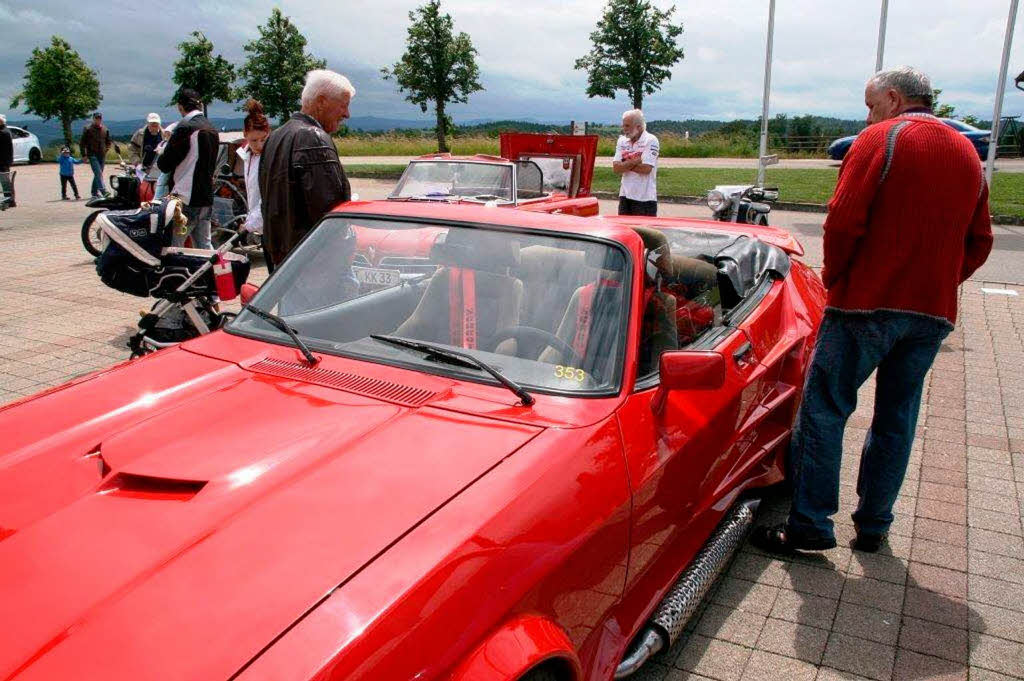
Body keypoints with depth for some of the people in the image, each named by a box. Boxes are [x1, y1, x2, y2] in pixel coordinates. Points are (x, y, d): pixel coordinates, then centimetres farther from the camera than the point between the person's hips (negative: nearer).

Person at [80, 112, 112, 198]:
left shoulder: (105, 129, 12)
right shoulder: (88, 129, -1)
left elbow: (108, 141, 26)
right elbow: (82, 143, 1)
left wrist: (108, 147, 7)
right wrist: (84, 155, -4)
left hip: (102, 155, 5)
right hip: (92, 155, -5)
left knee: (98, 174, 11)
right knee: (98, 173, -17)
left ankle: (94, 192, 21)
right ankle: (103, 191, -28)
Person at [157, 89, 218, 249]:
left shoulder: (185, 128, -13)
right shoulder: (211, 129, 12)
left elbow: (165, 165, -13)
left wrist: (161, 154, 9)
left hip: (186, 199, -8)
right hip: (206, 199, 8)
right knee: (204, 246, 14)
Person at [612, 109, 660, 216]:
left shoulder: (651, 141, -7)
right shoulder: (622, 141, 9)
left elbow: (646, 168, -18)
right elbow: (616, 168, -1)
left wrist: (625, 164, -7)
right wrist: (635, 161, -14)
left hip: (645, 198, -6)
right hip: (625, 195, 6)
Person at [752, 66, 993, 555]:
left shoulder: (881, 140, -6)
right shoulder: (967, 153, 15)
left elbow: (844, 220, -15)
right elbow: (979, 243, 16)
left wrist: (834, 277, -2)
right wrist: (935, 286, 18)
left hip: (868, 302, -7)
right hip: (934, 313, 7)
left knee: (824, 410, 0)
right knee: (897, 420, 14)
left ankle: (810, 525, 1)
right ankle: (873, 526, 22)